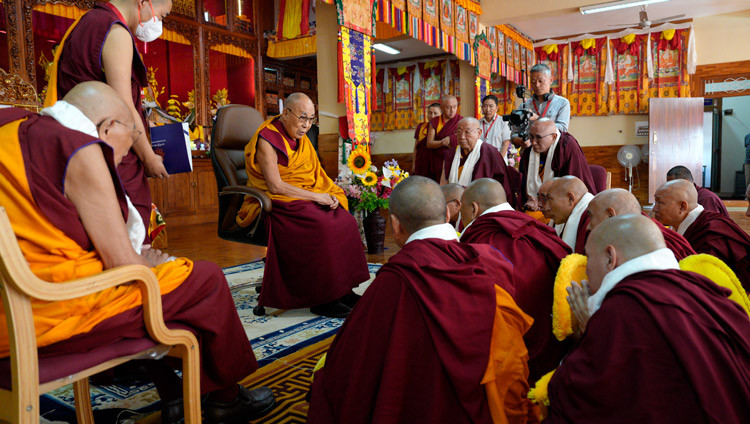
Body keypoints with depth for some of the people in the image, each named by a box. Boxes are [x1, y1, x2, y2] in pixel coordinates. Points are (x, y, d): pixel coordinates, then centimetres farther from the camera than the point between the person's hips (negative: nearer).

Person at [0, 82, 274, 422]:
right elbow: (123, 263, -15)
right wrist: (151, 266, 8)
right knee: (206, 279, 1)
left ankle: (173, 395, 31)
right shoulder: (80, 150, -12)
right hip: (53, 313, -10)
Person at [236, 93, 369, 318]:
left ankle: (343, 290, -12)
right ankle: (321, 299, -22)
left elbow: (314, 176, 13)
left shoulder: (300, 139, 13)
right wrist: (315, 196, -19)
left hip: (302, 200, 8)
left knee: (344, 220, -17)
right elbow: (275, 185, -20)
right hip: (275, 204, -7)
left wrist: (329, 196, -7)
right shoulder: (267, 139, -12)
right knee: (320, 226, -32)